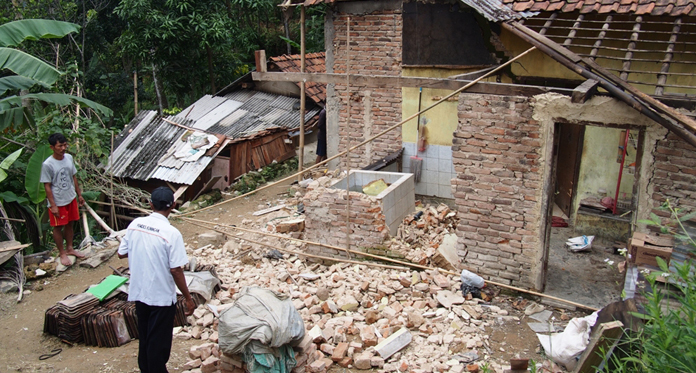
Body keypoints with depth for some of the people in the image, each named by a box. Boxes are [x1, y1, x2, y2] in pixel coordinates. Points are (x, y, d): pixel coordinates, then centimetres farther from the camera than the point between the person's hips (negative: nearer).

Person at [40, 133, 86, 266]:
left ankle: (69, 248, 34)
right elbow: (47, 186, -15)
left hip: (71, 198, 6)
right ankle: (62, 253, 22)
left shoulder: (69, 158, -2)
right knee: (58, 227, 8)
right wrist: (53, 205, -16)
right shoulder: (47, 164, -19)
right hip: (58, 202, -6)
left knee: (69, 224, 18)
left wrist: (79, 194, 13)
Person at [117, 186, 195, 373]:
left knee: (144, 337, 23)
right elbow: (176, 270, -19)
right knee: (159, 343, 8)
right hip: (162, 296, -6)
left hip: (139, 293, 6)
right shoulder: (171, 233, -21)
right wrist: (188, 298, -10)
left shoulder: (135, 224, -5)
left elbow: (121, 253, 6)